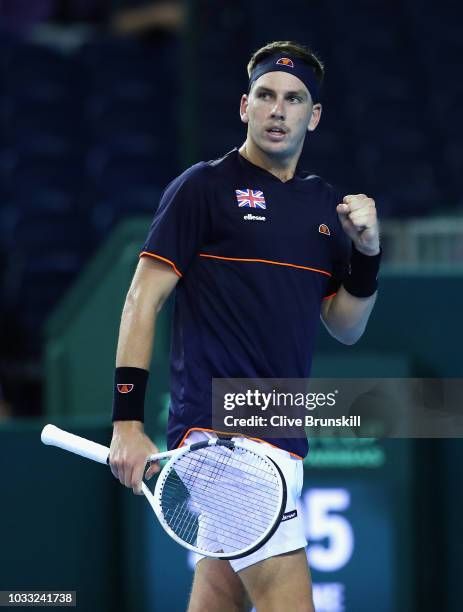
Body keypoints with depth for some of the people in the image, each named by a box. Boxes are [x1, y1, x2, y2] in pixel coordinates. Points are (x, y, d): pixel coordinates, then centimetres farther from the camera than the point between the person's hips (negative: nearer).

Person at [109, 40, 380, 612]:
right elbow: (143, 299, -4)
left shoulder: (327, 206, 16)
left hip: (281, 438, 7)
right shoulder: (204, 187, -2)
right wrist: (128, 421, -12)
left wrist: (366, 254, 0)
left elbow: (345, 328, 19)